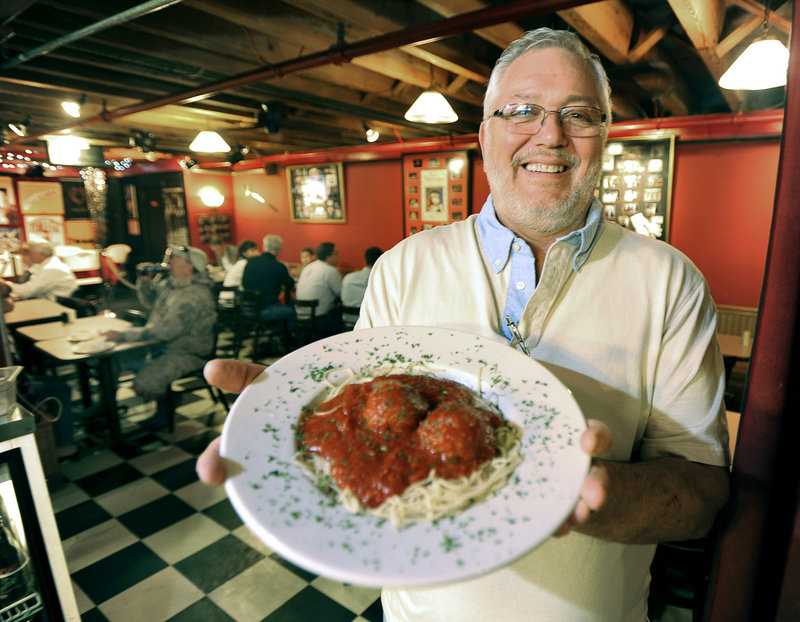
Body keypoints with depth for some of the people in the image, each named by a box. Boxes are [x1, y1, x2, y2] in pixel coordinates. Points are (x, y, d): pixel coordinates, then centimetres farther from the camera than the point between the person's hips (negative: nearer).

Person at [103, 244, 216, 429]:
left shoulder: (196, 296, -26)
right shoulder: (169, 282, 3)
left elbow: (164, 331, -31)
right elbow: (150, 302, 23)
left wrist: (121, 335, -27)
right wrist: (144, 280, 3)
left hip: (187, 353, -9)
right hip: (160, 344, 9)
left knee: (144, 382, -27)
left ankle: (164, 411, 7)